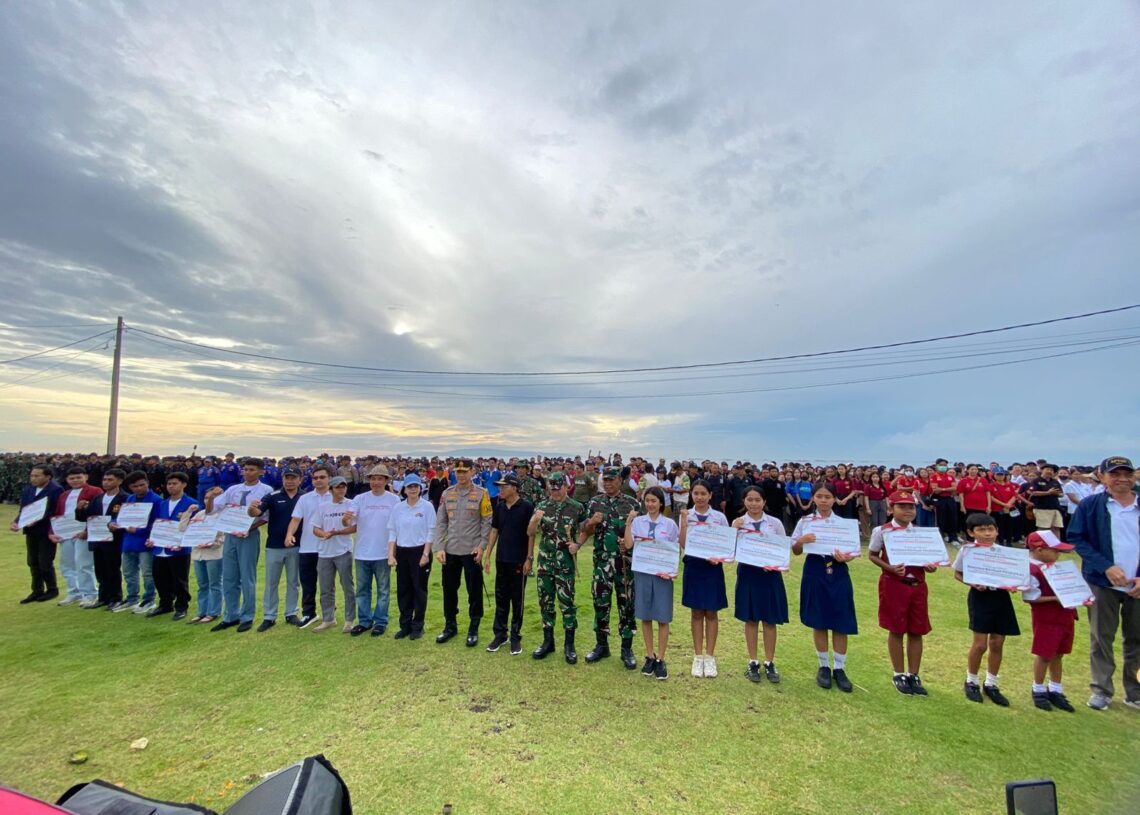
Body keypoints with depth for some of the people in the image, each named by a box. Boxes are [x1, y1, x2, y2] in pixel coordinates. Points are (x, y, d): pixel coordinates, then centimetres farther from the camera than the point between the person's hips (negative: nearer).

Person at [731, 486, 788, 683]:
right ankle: (753, 662, 23)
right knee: (750, 619, 9)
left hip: (770, 574, 0)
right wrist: (734, 530, -21)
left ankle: (769, 663, 24)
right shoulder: (738, 523, -3)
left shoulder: (775, 523, -2)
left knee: (770, 620, 9)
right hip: (747, 573, 0)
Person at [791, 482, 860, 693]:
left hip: (838, 573, 0)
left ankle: (839, 668, 21)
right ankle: (823, 666, 24)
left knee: (841, 623, 4)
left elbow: (853, 550, 1)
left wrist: (845, 558, -20)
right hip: (815, 572, 0)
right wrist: (801, 540, -18)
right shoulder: (805, 522, 0)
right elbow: (795, 552, 2)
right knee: (818, 622, 8)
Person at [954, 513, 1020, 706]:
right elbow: (958, 574, -1)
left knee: (997, 643, 11)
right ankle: (971, 682, 20)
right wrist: (972, 583, -19)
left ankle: (991, 684, 29)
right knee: (980, 643, -2)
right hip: (980, 597, -4)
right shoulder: (967, 550, -7)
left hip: (1001, 597, 4)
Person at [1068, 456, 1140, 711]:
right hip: (1103, 583, -2)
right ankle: (1101, 690, 17)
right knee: (1101, 638, 6)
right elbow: (1076, 538, -5)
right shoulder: (1089, 505, -4)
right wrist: (1105, 567, -15)